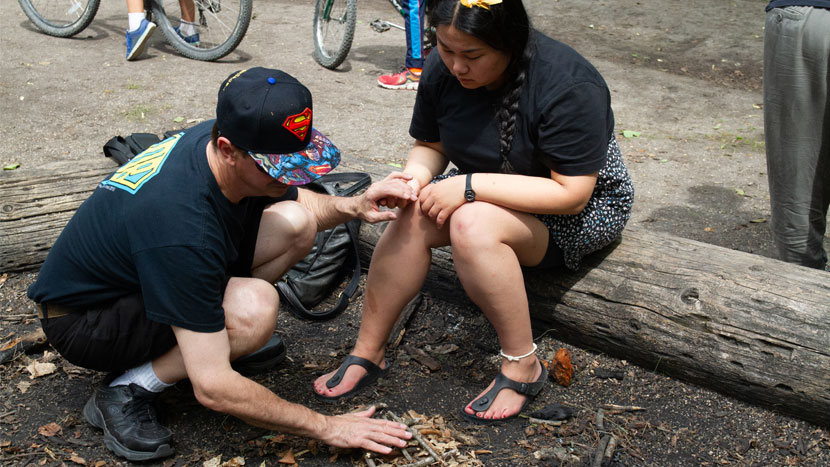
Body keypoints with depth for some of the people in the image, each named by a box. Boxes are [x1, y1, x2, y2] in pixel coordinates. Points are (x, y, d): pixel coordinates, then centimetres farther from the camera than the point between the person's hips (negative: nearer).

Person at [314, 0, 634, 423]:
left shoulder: (568, 86, -29)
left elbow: (571, 193, -29)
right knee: (414, 216, -23)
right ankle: (367, 354, -10)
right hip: (487, 192, 6)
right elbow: (430, 144, 5)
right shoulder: (443, 70, -9)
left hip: (585, 211, -6)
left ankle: (522, 365, -19)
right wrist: (416, 174, -20)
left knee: (473, 224, -35)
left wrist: (470, 186, -32)